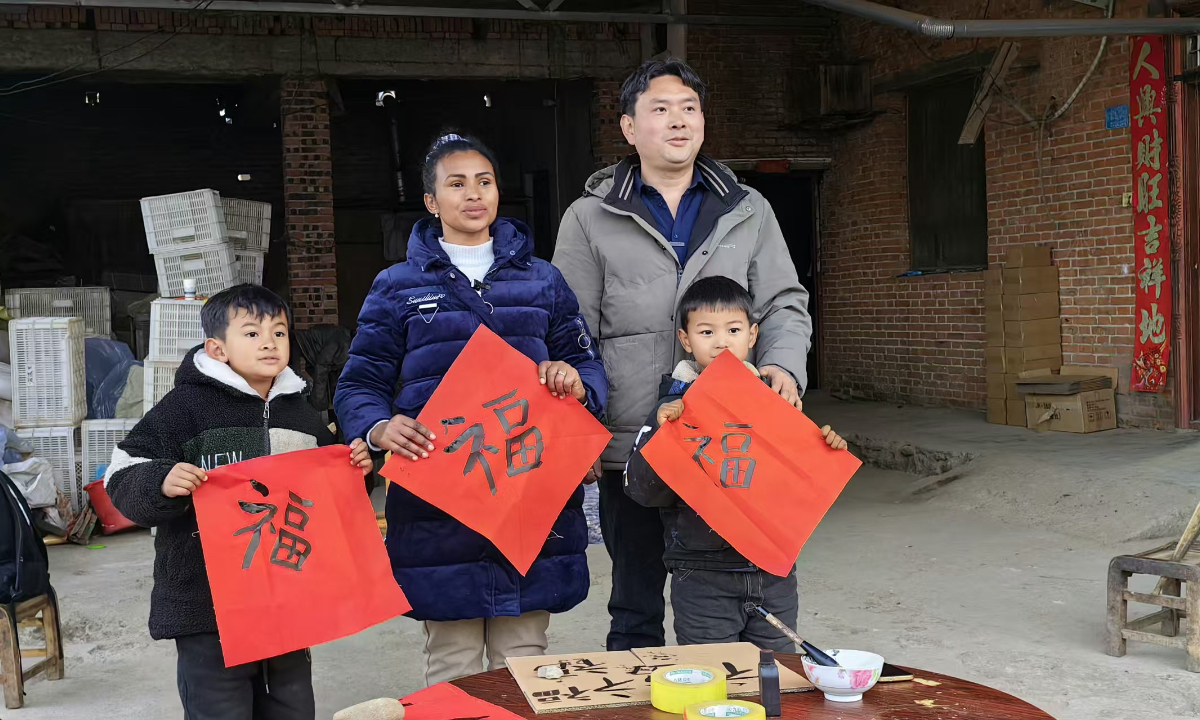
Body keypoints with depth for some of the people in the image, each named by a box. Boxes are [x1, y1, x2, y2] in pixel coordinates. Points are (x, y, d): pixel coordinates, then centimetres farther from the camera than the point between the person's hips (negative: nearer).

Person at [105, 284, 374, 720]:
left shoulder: (302, 415, 12)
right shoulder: (186, 406, -6)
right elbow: (122, 480, -8)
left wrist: (355, 472, 4)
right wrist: (161, 483, -27)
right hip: (209, 606, -5)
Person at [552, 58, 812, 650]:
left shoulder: (747, 211, 12)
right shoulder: (590, 219, 5)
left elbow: (784, 305, 12)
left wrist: (784, 366, -10)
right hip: (631, 449, -1)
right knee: (636, 613, 11)